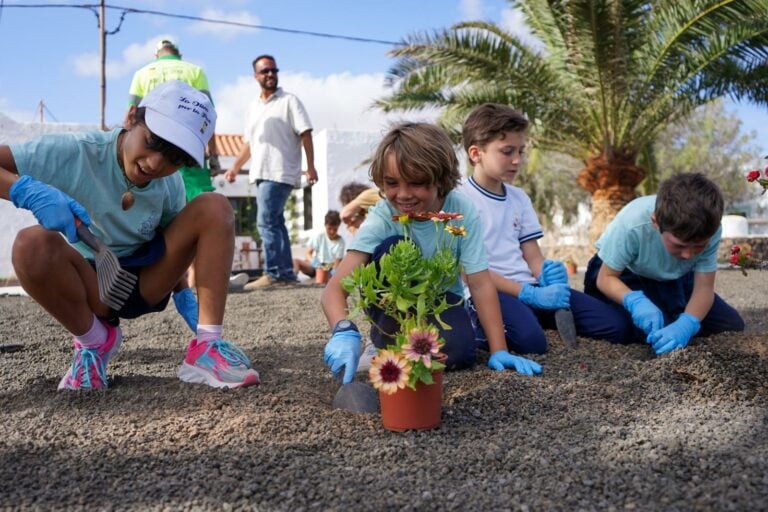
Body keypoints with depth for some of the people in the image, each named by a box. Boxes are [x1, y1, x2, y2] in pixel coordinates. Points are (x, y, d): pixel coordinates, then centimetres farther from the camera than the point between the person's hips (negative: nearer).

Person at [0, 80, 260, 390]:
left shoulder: (170, 184, -9)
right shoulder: (73, 154, -22)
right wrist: (27, 190, -42)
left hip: (147, 282, 3)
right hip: (92, 287, -3)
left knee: (214, 207, -18)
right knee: (33, 244, -36)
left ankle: (207, 347, -21)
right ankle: (94, 341, -8)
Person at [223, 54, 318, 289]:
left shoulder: (289, 101, 0)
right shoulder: (253, 106, 20)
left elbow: (305, 134, -6)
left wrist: (311, 166, -15)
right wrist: (235, 168, 21)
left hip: (280, 173, -7)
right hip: (261, 173, 7)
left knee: (266, 221, -14)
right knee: (275, 223, 8)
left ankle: (273, 273, -12)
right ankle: (286, 272, 13)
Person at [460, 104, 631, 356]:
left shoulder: (519, 198, 15)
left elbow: (532, 255, 14)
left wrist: (547, 274, -12)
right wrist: (531, 295, -19)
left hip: (528, 287, 6)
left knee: (615, 325, -5)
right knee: (530, 341, -36)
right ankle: (485, 329, -7)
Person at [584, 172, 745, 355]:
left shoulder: (710, 229, -30)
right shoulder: (633, 224, -39)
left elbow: (704, 288, -26)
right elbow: (605, 278, -26)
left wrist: (686, 324, -47)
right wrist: (636, 302, -46)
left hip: (674, 278, 4)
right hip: (626, 274, -3)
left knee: (733, 326, -3)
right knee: (653, 331, -29)